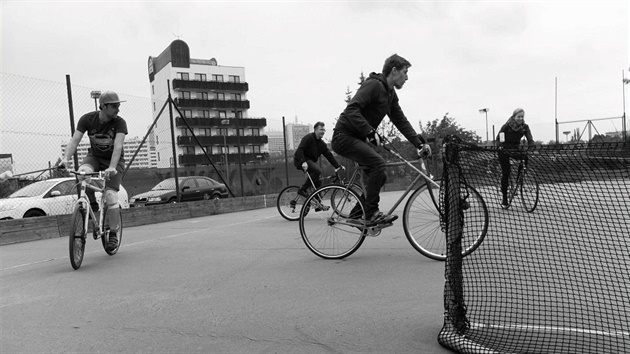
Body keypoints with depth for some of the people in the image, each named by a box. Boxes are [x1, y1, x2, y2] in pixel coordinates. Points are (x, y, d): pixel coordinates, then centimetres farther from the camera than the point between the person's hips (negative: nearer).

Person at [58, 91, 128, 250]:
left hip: (114, 160, -2)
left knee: (110, 195, -17)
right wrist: (66, 158, -37)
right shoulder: (88, 119, -13)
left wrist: (112, 167, -47)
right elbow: (74, 140, -20)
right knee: (82, 173, -34)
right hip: (94, 156, 2)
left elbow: (118, 146, -33)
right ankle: (92, 204, -7)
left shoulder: (119, 123, -20)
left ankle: (114, 234, -2)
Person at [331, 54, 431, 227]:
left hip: (358, 139, 10)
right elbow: (352, 110, -28)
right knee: (378, 162, -25)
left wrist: (419, 143, 4)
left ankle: (357, 213, 16)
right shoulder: (374, 84, -16)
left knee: (380, 176, 4)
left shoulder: (391, 94, 13)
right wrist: (370, 132, -35)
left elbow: (401, 121, 13)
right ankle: (372, 214, -18)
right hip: (344, 136, -10)